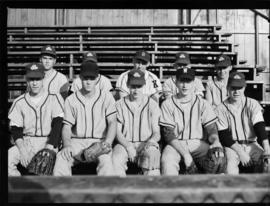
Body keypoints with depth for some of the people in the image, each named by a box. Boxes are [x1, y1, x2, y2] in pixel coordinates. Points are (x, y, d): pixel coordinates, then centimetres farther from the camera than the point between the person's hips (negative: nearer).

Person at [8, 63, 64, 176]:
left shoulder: (54, 98, 1)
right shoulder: (19, 102, 9)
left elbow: (57, 126, -7)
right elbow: (15, 129, 6)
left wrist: (47, 150, -18)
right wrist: (22, 149, -14)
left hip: (49, 142, -3)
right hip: (26, 142, 3)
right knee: (8, 158, -23)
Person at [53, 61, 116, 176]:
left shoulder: (107, 97, 6)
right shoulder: (71, 100, 8)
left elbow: (112, 123, -3)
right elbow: (66, 126, 5)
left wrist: (107, 143, -21)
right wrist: (67, 145, -16)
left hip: (99, 141, -1)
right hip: (77, 142, 2)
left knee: (106, 159, -33)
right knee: (61, 157, -28)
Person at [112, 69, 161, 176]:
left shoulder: (152, 104, 7)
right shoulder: (120, 104, 9)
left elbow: (157, 133, 5)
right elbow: (117, 132, 4)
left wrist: (150, 142, -17)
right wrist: (128, 146, -14)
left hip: (147, 144, 0)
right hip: (125, 143, 1)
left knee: (151, 159, -33)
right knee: (116, 158, -31)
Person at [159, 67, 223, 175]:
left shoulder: (202, 103, 8)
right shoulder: (167, 104, 2)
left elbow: (211, 128, 2)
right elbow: (168, 134, -5)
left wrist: (216, 141, -23)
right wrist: (185, 154, -18)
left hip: (198, 143, 2)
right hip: (175, 144, -1)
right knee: (167, 161, -33)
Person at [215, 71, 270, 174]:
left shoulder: (253, 104, 4)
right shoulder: (221, 109, -2)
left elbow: (260, 128, -8)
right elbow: (224, 136, -7)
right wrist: (241, 152, -19)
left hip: (251, 144, 2)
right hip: (231, 146, -2)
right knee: (230, 166, -31)